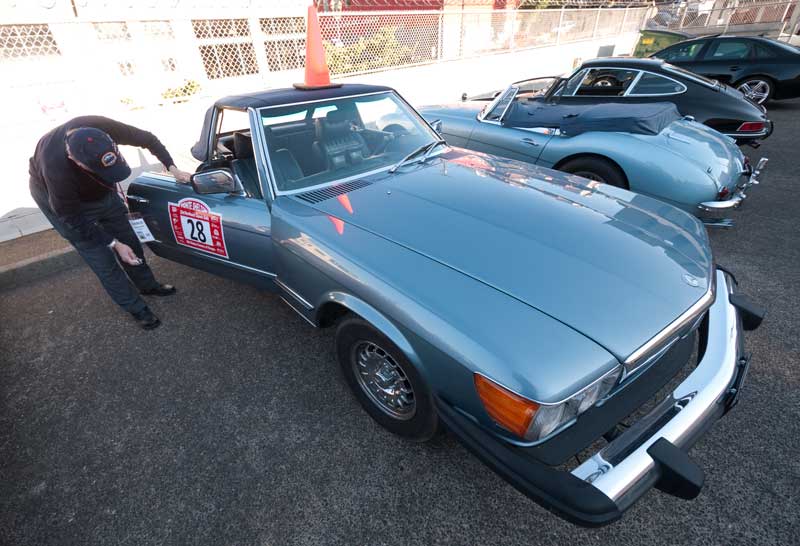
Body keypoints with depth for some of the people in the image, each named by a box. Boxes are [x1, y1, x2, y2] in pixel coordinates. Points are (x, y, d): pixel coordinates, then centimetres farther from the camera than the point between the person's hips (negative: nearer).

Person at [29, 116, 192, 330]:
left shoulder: (104, 129, -36)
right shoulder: (56, 170, -42)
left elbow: (148, 139, -17)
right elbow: (73, 219, -26)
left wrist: (172, 168, -23)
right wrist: (113, 244, -24)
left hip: (100, 189, 5)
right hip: (56, 195, -4)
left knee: (129, 240, 12)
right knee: (101, 257, -4)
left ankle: (148, 285, 33)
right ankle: (136, 308, 10)